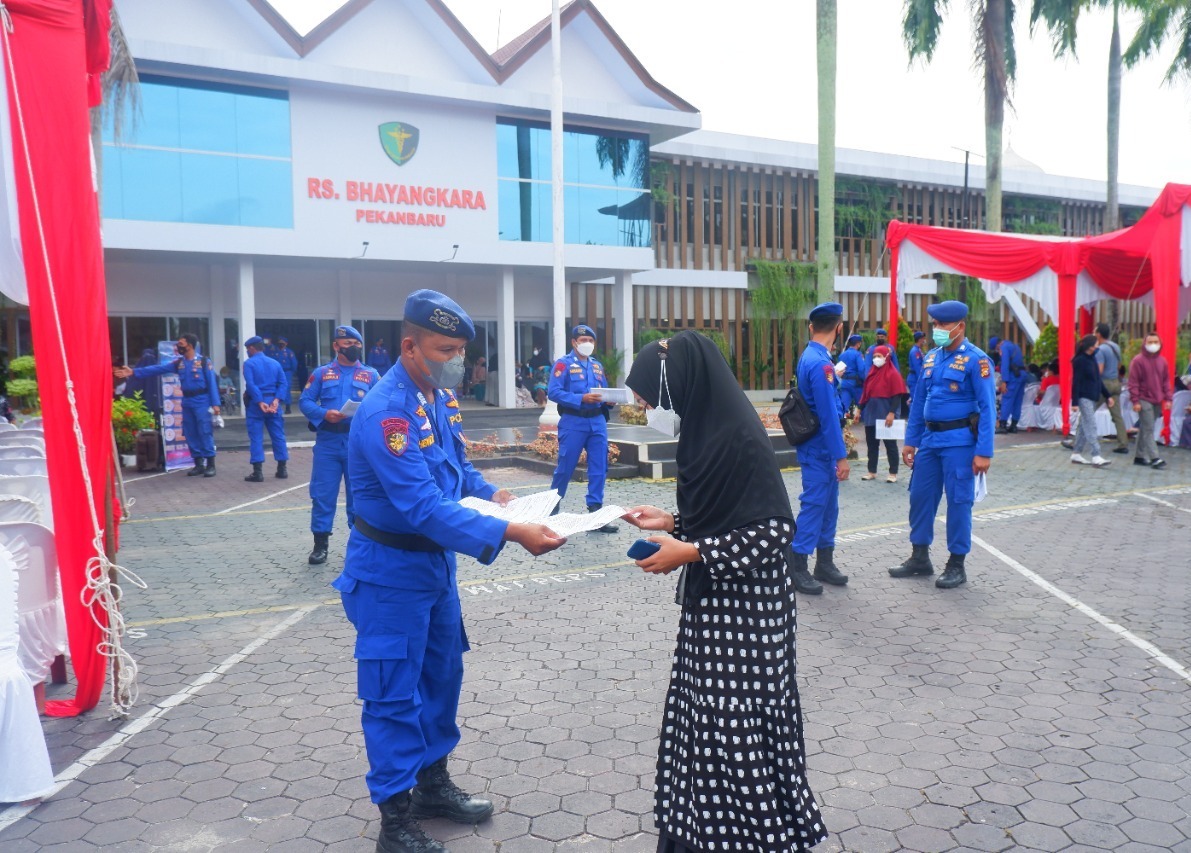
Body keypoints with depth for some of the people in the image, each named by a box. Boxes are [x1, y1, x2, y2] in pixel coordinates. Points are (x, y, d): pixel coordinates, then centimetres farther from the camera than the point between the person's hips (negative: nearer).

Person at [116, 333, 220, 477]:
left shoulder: (204, 361, -6)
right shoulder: (178, 362, 10)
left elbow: (212, 383, -9)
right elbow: (158, 369, 7)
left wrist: (215, 403, -15)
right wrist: (134, 372, 1)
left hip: (201, 402, -6)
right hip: (187, 402, 6)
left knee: (205, 432, -9)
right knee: (191, 434, 7)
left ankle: (210, 464, -4)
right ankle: (199, 464, 14)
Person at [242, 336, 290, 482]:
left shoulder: (249, 363, -3)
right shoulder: (275, 363, 11)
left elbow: (250, 385, -16)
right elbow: (283, 383, 1)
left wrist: (260, 402, -18)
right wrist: (277, 400, -9)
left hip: (255, 403, -4)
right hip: (272, 401, 4)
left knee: (256, 437, -1)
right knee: (278, 435, 9)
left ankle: (257, 472, -3)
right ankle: (282, 469, 12)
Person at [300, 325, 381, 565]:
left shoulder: (371, 375, 8)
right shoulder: (321, 373, 8)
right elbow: (304, 401, 3)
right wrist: (324, 414, -14)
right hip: (327, 442, 0)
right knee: (323, 493, 2)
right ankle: (320, 543, 11)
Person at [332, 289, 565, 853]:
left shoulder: (441, 397, 0)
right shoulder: (386, 413, -27)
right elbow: (425, 508, -34)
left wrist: (492, 492, -4)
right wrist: (509, 533, -38)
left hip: (435, 559, 9)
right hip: (391, 569, -9)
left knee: (442, 673, 19)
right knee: (394, 691, 3)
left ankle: (433, 780, 38)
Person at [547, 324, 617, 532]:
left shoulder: (597, 366, 17)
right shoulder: (563, 364, -2)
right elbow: (553, 392, -12)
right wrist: (581, 399, -20)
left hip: (597, 421, 5)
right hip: (573, 422, -5)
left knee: (599, 468, 2)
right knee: (565, 467, 2)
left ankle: (595, 510, 8)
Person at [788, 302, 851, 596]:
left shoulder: (810, 357, 9)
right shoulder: (820, 363, -21)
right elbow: (828, 414, -22)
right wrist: (841, 456, -19)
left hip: (821, 448, 10)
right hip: (820, 449, -10)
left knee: (828, 505, 16)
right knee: (814, 505, -3)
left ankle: (825, 563, 26)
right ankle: (797, 569, 6)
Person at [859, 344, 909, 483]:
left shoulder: (892, 374, -9)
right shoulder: (872, 373, 11)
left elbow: (897, 396, -14)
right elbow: (866, 394, 15)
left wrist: (892, 413, -21)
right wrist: (860, 409, 12)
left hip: (885, 416, -7)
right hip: (871, 414, 7)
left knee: (890, 444, 2)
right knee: (871, 443, 11)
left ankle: (893, 473, 8)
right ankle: (872, 471, 20)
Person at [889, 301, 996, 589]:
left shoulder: (975, 360, -10)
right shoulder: (930, 358, 10)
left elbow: (987, 407, -12)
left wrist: (984, 451, -16)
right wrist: (911, 441, 13)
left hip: (959, 441, -7)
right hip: (930, 439, 7)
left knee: (958, 501, 2)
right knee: (920, 496, 11)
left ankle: (957, 565, 14)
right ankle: (920, 557, 25)